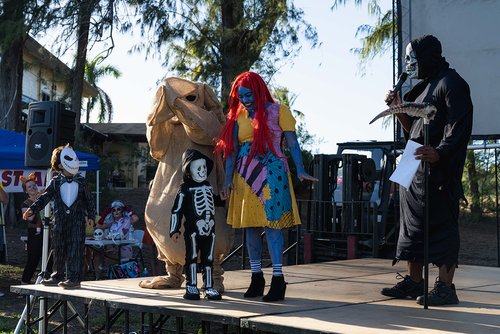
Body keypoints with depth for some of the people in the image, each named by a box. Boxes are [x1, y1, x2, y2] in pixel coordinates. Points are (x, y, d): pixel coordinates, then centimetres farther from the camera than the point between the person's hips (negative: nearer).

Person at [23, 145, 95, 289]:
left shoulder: (81, 181, 6)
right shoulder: (55, 182, 6)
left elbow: (89, 199, 10)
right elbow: (45, 197, 7)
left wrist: (91, 216, 3)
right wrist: (32, 209, -2)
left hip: (77, 219, -1)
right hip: (60, 220, 2)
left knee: (75, 248, -8)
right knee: (58, 249, 8)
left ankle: (74, 278, -7)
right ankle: (57, 276, 21)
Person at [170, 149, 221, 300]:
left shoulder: (208, 186, 14)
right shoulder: (185, 188, -4)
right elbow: (176, 210, -6)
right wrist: (175, 230, -10)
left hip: (209, 229, 5)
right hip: (193, 229, -5)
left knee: (208, 258, 7)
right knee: (192, 258, 1)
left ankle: (209, 287, 11)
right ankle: (191, 287, 8)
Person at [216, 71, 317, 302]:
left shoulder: (278, 111, 1)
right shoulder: (238, 117, 13)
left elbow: (292, 143, -3)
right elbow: (231, 151, 10)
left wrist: (300, 170, -14)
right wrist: (228, 179, -1)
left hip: (271, 174, -5)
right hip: (245, 177, 5)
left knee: (272, 224, -9)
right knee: (250, 225, 7)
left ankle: (278, 279, -7)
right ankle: (256, 277, 16)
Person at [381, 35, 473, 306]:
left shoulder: (451, 83, -6)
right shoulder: (425, 86, 22)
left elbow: (459, 126, -18)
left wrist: (439, 152, -32)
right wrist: (398, 108, 9)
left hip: (439, 167, -10)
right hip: (415, 166, 10)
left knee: (441, 225, -8)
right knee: (413, 223, 11)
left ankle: (445, 287, -4)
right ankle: (413, 282, 19)